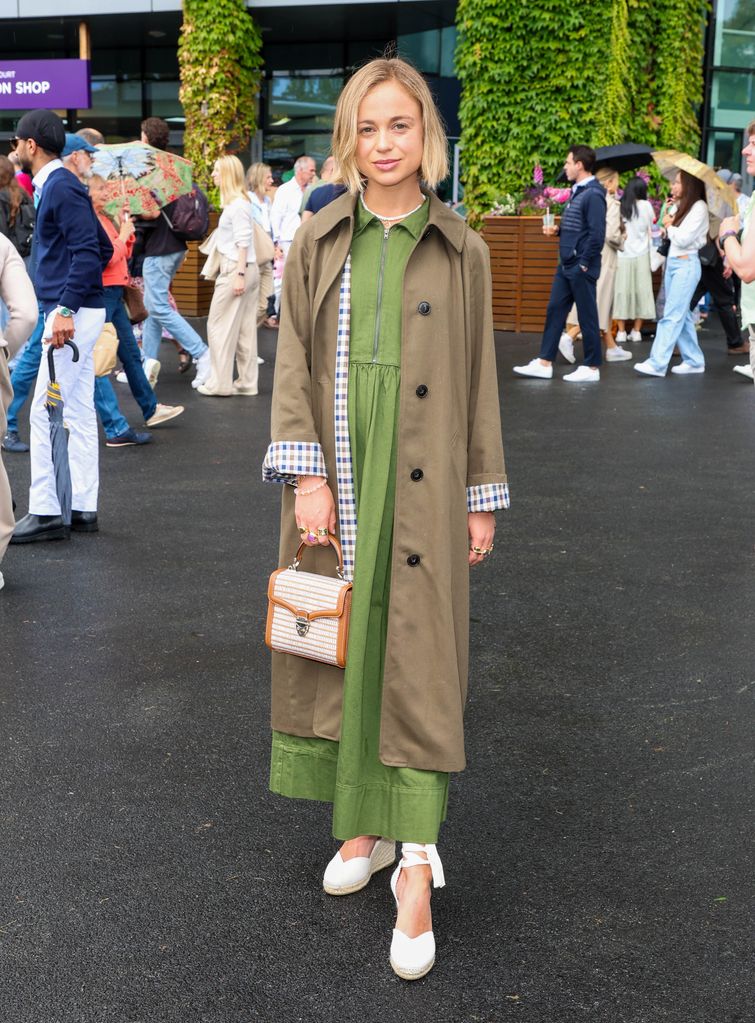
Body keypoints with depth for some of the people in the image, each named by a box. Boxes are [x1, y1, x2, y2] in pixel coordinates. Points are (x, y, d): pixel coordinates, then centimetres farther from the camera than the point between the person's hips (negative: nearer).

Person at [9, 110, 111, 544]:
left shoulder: (61, 187, -12)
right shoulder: (56, 185, 17)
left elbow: (89, 250, -21)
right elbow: (103, 248, 21)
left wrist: (66, 308, -25)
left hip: (72, 314, -10)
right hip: (78, 311, 10)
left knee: (46, 412, -7)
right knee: (79, 413, 11)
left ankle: (45, 512, -3)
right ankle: (83, 508, 17)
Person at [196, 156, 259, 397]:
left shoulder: (237, 204, -13)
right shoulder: (236, 202, 16)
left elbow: (243, 242, -17)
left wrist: (239, 274, -21)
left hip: (235, 268, -10)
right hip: (248, 269, 10)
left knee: (219, 325, -2)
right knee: (245, 329, 10)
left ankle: (219, 383, 2)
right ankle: (247, 382, 13)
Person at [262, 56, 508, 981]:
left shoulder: (460, 251, 3)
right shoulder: (317, 243, 6)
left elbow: (478, 377, 6)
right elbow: (292, 364, 3)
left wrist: (483, 497, 4)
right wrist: (306, 475, -9)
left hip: (422, 492, -1)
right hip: (336, 481, 2)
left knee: (419, 663, -2)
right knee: (339, 652, 8)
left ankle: (417, 864, 3)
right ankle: (364, 826, 24)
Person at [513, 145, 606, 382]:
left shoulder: (593, 194, -15)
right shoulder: (577, 192, 14)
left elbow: (597, 233, -21)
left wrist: (584, 263, -18)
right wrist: (557, 230, 6)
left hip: (581, 268, -9)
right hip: (566, 265, 9)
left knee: (587, 316, 0)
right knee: (554, 311, 9)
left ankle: (592, 368, 9)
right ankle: (544, 363, 14)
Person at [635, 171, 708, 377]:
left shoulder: (699, 207, -11)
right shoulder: (681, 206, 16)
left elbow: (683, 239, -18)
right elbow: (669, 236, 10)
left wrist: (669, 225, -3)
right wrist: (668, 214, 3)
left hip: (686, 265, -9)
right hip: (672, 262, 9)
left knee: (672, 315, -11)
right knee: (681, 315, 11)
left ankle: (657, 363, -14)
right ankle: (694, 360, 17)